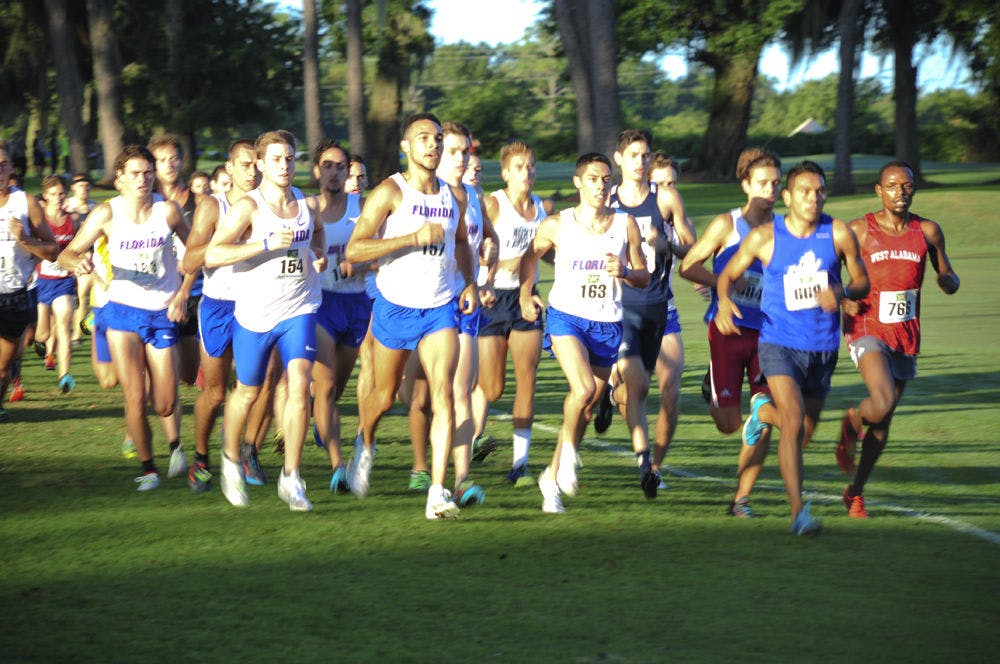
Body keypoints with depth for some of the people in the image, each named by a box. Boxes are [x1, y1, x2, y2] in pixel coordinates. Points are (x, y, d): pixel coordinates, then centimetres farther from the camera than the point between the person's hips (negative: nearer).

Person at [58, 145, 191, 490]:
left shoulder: (167, 211, -5)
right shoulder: (107, 214, -6)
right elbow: (67, 254, -6)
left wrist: (183, 293, -1)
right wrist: (78, 262, -30)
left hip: (163, 314, 1)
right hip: (123, 311, 0)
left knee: (165, 405, -1)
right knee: (135, 398, -11)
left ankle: (174, 443, 35)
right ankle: (147, 467, 9)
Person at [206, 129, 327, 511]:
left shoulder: (306, 204, 4)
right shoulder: (249, 207, -11)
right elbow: (211, 255, -20)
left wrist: (319, 252, 4)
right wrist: (267, 244, -27)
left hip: (299, 310, 3)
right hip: (255, 313, -3)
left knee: (299, 383, -16)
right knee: (247, 392, 11)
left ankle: (291, 477, -9)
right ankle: (231, 460, 39)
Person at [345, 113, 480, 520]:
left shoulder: (453, 195, 7)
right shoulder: (389, 192, -10)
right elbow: (354, 250, -19)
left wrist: (470, 283, 12)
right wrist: (414, 237, -25)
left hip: (440, 309, 3)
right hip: (395, 307, -3)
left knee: (443, 392, -15)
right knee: (384, 395, 12)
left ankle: (437, 493, -19)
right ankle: (366, 446, 47)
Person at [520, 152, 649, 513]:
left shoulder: (626, 224, 2)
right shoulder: (556, 225, -2)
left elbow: (644, 278, 6)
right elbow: (530, 256, 16)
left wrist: (625, 272, -15)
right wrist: (525, 294, 2)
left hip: (607, 324, 3)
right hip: (566, 317, -3)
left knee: (588, 406, 8)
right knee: (584, 390, -26)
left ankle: (552, 477, 25)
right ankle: (568, 449, 2)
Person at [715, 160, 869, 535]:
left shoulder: (839, 234, -4)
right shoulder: (763, 237, -7)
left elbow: (862, 282, 5)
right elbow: (728, 274, 5)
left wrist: (841, 294, -17)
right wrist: (724, 301, -17)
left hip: (823, 347, 3)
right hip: (779, 345, -3)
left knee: (804, 433, 17)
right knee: (794, 422, -22)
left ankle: (763, 412, 52)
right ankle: (799, 512, -19)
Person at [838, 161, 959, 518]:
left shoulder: (927, 232, 5)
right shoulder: (858, 231, -4)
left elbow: (950, 282, 14)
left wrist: (947, 279, -10)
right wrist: (842, 298, -16)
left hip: (905, 336, 4)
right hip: (867, 330, -4)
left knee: (883, 422, 10)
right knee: (883, 403, -27)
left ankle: (856, 492, 26)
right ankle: (852, 422, 8)